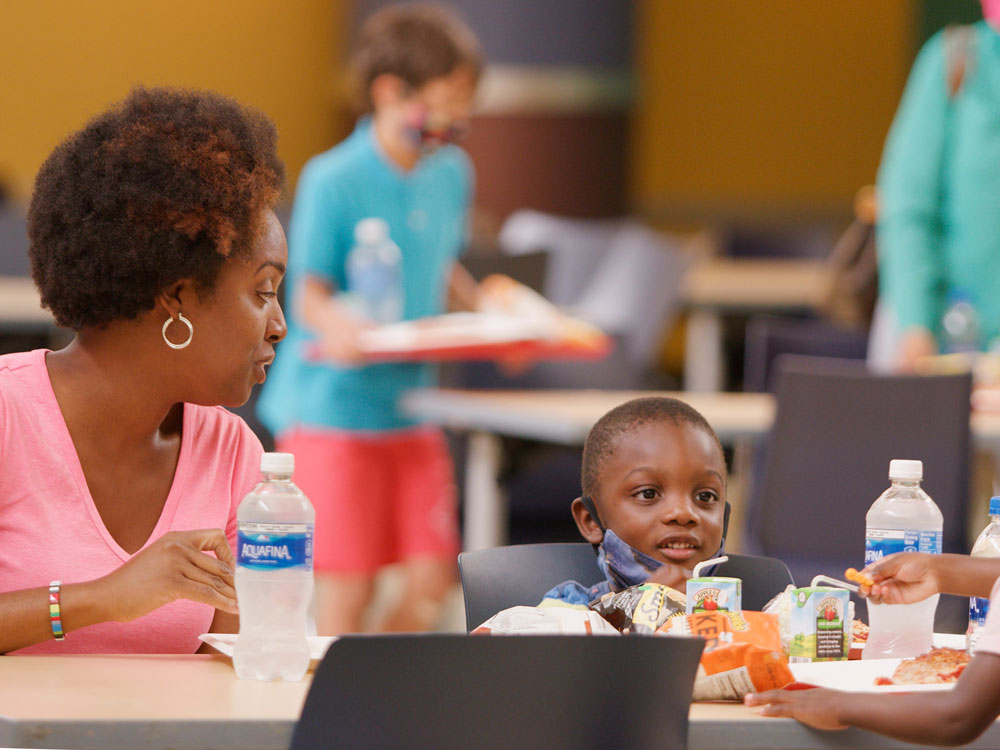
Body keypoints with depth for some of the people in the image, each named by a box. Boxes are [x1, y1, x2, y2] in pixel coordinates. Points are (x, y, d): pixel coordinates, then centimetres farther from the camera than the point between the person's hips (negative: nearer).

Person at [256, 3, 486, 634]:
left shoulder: (451, 174, 8)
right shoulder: (333, 181, -11)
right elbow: (308, 295, -12)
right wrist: (335, 323, -34)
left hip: (410, 403, 6)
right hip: (333, 406, -6)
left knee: (433, 583, 1)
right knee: (347, 589, -7)